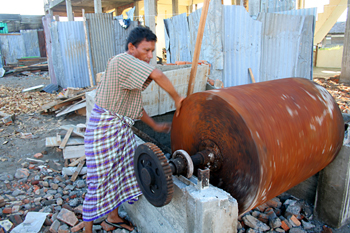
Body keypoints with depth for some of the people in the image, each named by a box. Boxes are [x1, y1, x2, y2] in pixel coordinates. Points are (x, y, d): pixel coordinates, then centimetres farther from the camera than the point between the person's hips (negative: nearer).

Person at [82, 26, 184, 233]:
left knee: (122, 168, 16)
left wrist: (155, 126, 15)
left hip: (122, 126, 9)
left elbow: (134, 104, 15)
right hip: (105, 125, -9)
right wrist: (176, 97, -18)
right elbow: (158, 75, -33)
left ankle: (113, 216, 37)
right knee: (100, 177, 0)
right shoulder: (122, 61, -20)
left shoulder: (132, 67, 10)